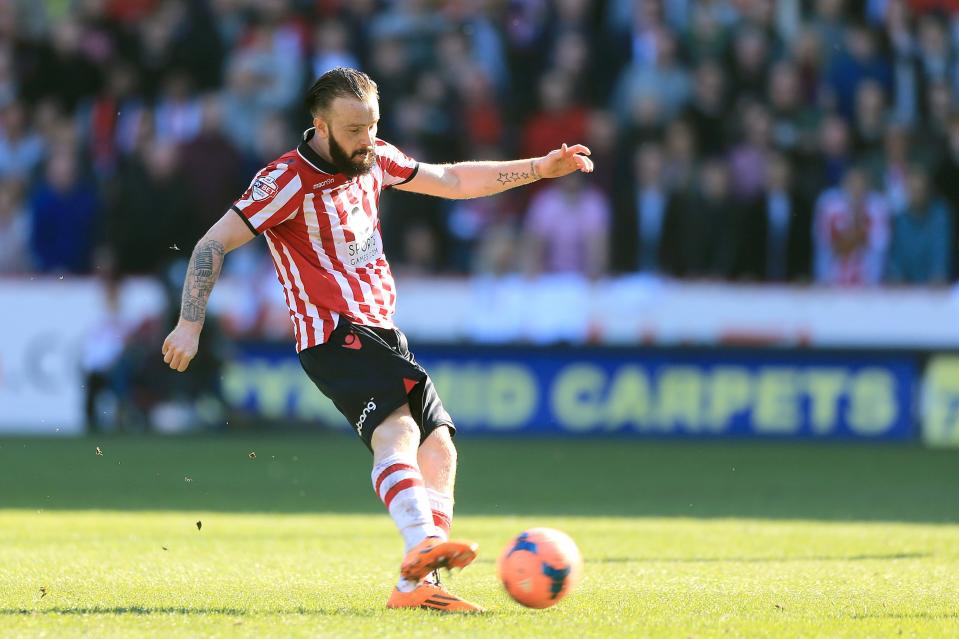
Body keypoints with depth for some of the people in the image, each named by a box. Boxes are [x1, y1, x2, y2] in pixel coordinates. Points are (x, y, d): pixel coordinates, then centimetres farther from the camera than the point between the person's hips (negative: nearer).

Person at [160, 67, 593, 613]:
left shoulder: (375, 159, 11)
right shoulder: (289, 181, -12)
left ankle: (416, 585, -4)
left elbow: (453, 181, 24)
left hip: (382, 332, 9)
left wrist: (540, 169, 21)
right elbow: (214, 244, -11)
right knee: (396, 430, -31)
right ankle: (424, 543, -53)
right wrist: (190, 325, -17)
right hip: (334, 336, -9)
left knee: (439, 447, 0)